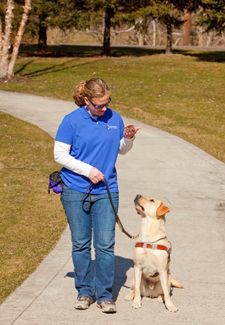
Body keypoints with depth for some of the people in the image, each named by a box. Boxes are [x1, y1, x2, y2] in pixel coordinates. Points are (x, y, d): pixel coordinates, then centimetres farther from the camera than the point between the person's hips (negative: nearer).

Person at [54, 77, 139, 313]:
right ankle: (85, 292, 20)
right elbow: (59, 154, -6)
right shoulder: (72, 121, -6)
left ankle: (105, 295, 6)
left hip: (106, 192, 2)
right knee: (80, 245, 7)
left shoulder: (114, 118, 3)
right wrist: (87, 170, -13)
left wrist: (128, 138, -6)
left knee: (105, 245, -3)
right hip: (75, 192, -1)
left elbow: (121, 150, 16)